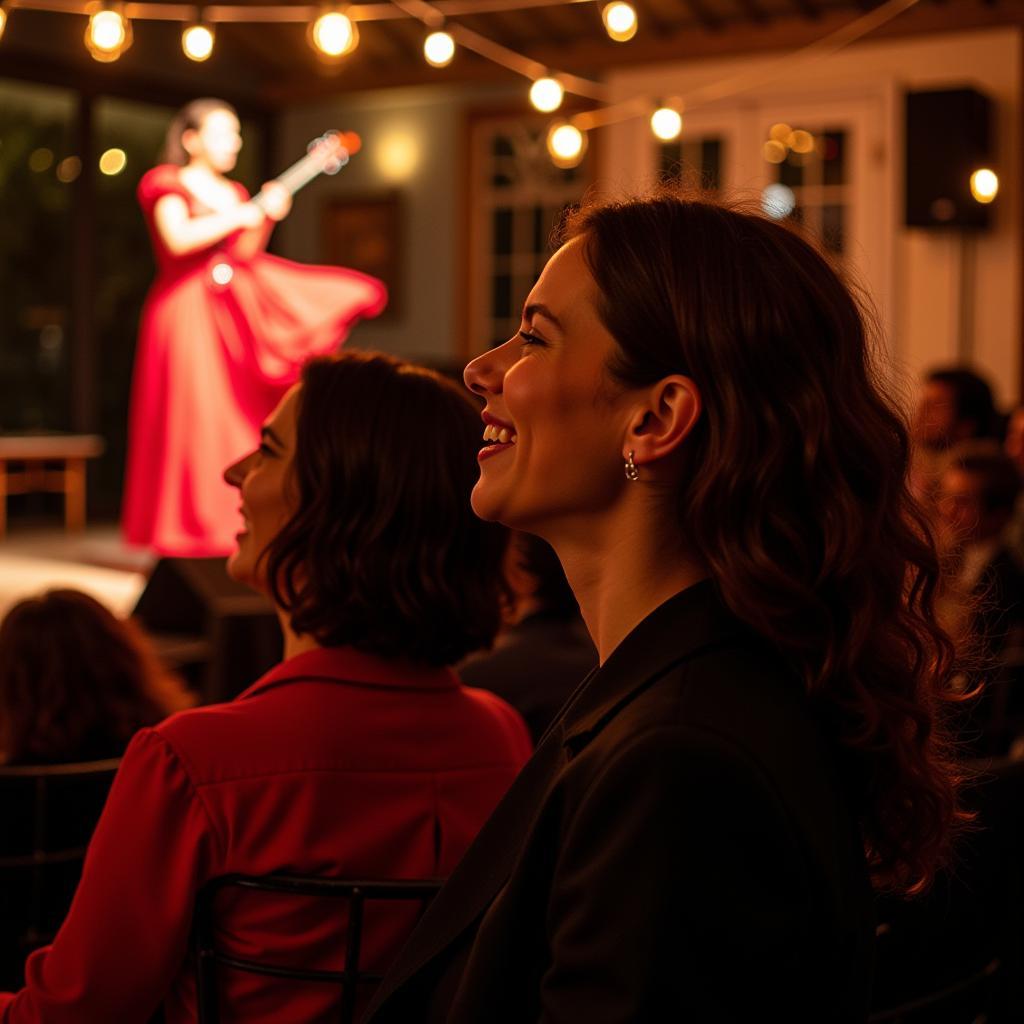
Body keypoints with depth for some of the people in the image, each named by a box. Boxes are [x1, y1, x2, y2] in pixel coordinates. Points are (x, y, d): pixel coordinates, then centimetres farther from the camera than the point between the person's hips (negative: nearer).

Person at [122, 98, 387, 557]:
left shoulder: (233, 193, 17)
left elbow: (244, 255, 7)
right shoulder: (167, 184, 0)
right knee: (192, 420, -8)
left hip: (231, 310, 6)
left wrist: (266, 218, -7)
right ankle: (188, 535, -2)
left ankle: (230, 529, 7)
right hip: (187, 311, -6)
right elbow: (178, 239, -17)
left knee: (240, 415, 2)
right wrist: (239, 217, -10)